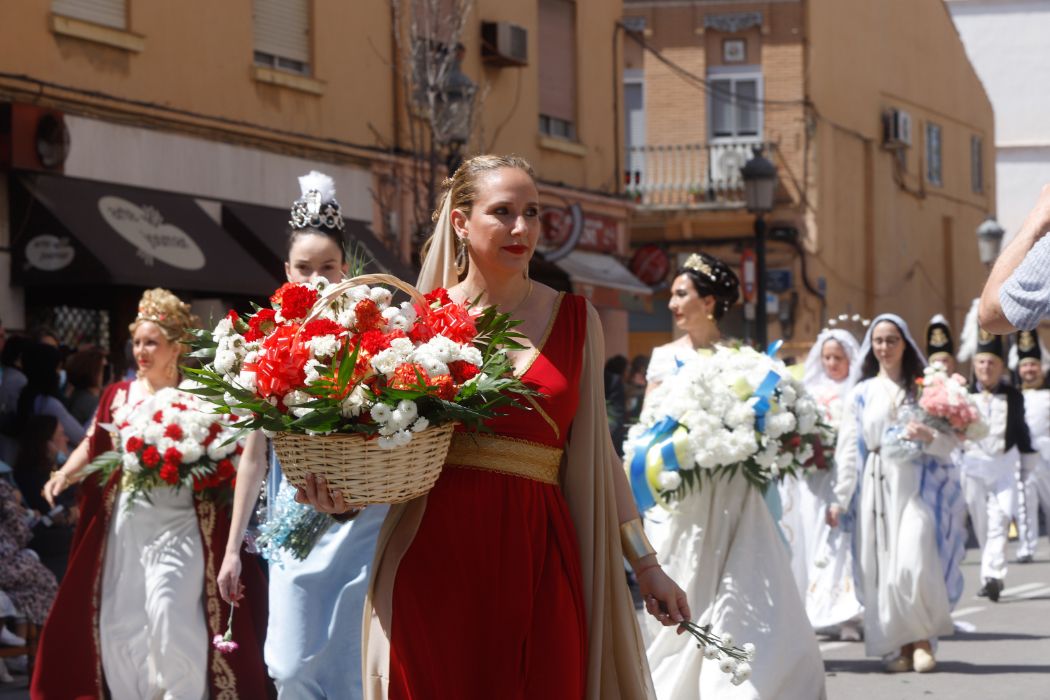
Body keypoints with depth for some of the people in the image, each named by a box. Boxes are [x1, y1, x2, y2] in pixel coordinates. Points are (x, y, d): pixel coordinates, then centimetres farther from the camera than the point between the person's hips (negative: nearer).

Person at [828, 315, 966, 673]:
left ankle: (922, 638, -3)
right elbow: (848, 450, 9)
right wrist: (839, 498, 2)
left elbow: (950, 441, 5)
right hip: (876, 485, 2)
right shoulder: (861, 394, 14)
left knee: (913, 562, -17)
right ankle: (896, 644, 5)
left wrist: (929, 437, -16)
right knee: (880, 565, -3)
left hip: (917, 484, -2)